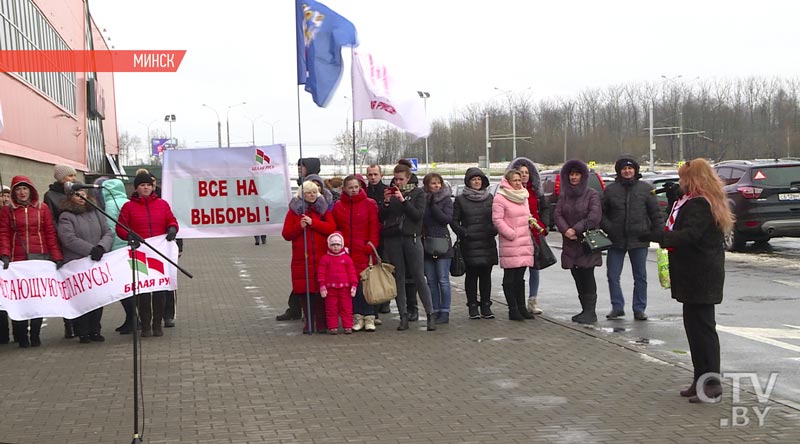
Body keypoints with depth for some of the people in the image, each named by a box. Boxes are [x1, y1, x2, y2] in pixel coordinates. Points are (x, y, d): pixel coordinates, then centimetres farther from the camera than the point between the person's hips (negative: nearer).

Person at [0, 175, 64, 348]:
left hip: (41, 258, 0)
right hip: (17, 260, 0)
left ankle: (35, 335, 10)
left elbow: (51, 234, 5)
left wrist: (57, 256, -3)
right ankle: (21, 337, 3)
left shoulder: (42, 208, 9)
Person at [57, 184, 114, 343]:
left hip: (98, 262, 4)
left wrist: (101, 247, -11)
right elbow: (69, 239, -13)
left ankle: (95, 330, 11)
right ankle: (82, 332, 6)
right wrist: (91, 249, -18)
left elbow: (108, 233, 8)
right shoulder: (66, 217, -1)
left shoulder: (96, 213, 14)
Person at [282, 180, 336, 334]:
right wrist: (299, 226, -13)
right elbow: (286, 234, 3)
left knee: (321, 290, -4)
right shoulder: (294, 211, 9)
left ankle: (321, 322, 4)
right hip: (302, 258, 0)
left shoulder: (323, 209, 11)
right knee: (304, 290, -2)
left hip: (321, 258, 0)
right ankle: (309, 323, 7)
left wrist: (312, 222, -12)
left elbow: (332, 228, -4)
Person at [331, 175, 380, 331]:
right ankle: (357, 316, 10)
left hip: (364, 252, -2)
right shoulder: (338, 206, 10)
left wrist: (371, 246, -7)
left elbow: (375, 227, 0)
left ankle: (369, 317, 2)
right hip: (345, 252, 2)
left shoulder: (369, 204, 3)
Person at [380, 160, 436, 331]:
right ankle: (403, 316, 7)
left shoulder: (417, 193, 4)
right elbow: (382, 217, 6)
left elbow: (418, 215, -9)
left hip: (411, 238, -3)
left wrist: (403, 200, -15)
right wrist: (386, 202, -10)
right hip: (392, 239, 3)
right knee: (398, 278, 3)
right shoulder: (389, 192, 11)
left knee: (419, 277, -5)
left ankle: (430, 315, -1)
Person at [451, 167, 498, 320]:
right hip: (469, 244, -3)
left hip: (488, 243, 3)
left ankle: (486, 306, 10)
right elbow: (454, 221, 4)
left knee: (486, 274, 4)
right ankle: (472, 307, 4)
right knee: (471, 275, -2)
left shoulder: (490, 198, 12)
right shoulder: (461, 200, 4)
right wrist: (463, 233, -10)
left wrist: (494, 230, -1)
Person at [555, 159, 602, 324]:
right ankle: (586, 310, 14)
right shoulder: (564, 196, 13)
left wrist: (576, 229, -17)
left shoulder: (592, 195, -1)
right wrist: (566, 230, -16)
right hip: (570, 244, 5)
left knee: (587, 276, -10)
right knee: (578, 278, 7)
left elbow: (594, 216, -12)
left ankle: (590, 312, -8)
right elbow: (558, 215, 3)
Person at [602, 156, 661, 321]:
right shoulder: (610, 190, 3)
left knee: (640, 277, 7)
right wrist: (608, 228, -7)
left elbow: (655, 214, 4)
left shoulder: (646, 189, 2)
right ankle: (617, 307, 16)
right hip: (616, 240, 1)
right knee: (612, 276, 3)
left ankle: (639, 309, 16)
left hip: (639, 239, -1)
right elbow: (602, 213, 8)